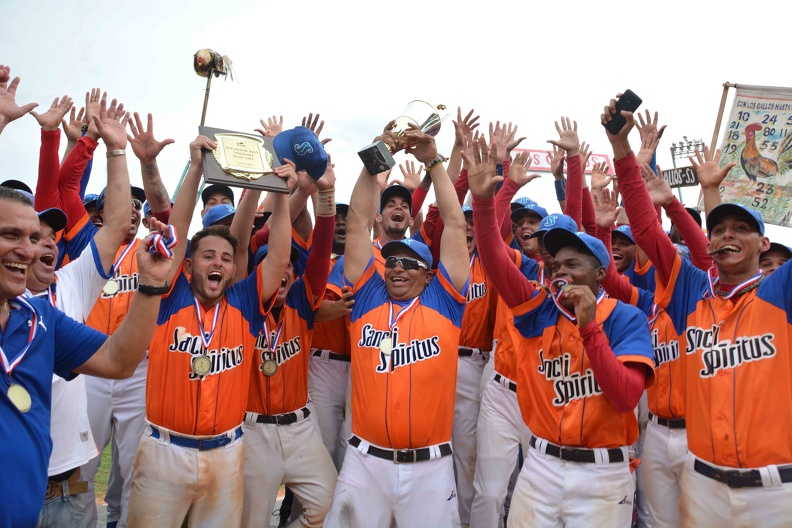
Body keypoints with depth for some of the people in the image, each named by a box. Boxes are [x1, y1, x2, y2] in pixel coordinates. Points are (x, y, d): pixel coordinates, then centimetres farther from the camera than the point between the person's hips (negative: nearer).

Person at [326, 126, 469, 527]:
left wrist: (433, 162, 0)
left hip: (429, 465, -1)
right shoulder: (367, 298, 6)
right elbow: (358, 224, 4)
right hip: (365, 460, 1)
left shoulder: (443, 301, 3)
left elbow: (455, 225, 1)